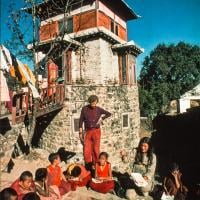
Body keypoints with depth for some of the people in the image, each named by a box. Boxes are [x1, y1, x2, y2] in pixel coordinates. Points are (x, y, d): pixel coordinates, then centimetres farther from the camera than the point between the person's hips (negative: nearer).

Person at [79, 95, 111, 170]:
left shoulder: (98, 109, 1)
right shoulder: (84, 109, 0)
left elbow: (109, 114, 14)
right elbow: (81, 121, 3)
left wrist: (101, 118, 2)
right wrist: (80, 132, 0)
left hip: (96, 131, -1)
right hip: (88, 132, 1)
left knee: (96, 149, -1)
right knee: (86, 150, 0)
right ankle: (88, 167, 18)